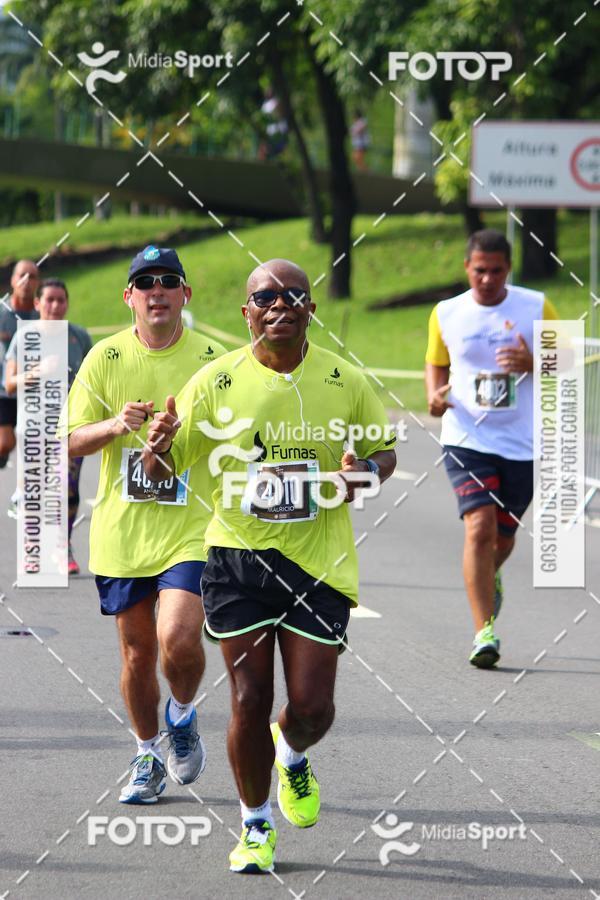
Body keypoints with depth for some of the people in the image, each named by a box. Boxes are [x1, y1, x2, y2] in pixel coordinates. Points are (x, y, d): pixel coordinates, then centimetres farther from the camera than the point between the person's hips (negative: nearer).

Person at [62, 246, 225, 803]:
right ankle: (147, 757, 29)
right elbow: (70, 442, 1)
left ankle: (183, 715, 13)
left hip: (192, 528, -2)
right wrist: (114, 426, -16)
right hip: (121, 530, 2)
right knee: (138, 652, 8)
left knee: (179, 639, -19)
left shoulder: (212, 360, -1)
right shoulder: (105, 358, 1)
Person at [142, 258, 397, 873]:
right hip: (238, 556, 0)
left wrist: (365, 472, -10)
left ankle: (291, 755, 35)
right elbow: (161, 472, 0)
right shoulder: (216, 382, -4)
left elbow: (384, 450, 14)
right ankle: (255, 827, 19)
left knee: (311, 708, -2)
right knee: (249, 700, -1)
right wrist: (158, 447, -23)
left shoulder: (344, 381, -1)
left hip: (318, 561, 1)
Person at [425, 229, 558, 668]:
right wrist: (435, 395, -6)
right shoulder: (446, 314, 2)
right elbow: (436, 364, 16)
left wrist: (532, 364, -18)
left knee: (504, 535, 13)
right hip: (467, 439, -1)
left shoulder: (537, 308, -1)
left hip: (523, 445, 1)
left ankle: (489, 577, 50)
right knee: (480, 527, -18)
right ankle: (484, 631, -17)